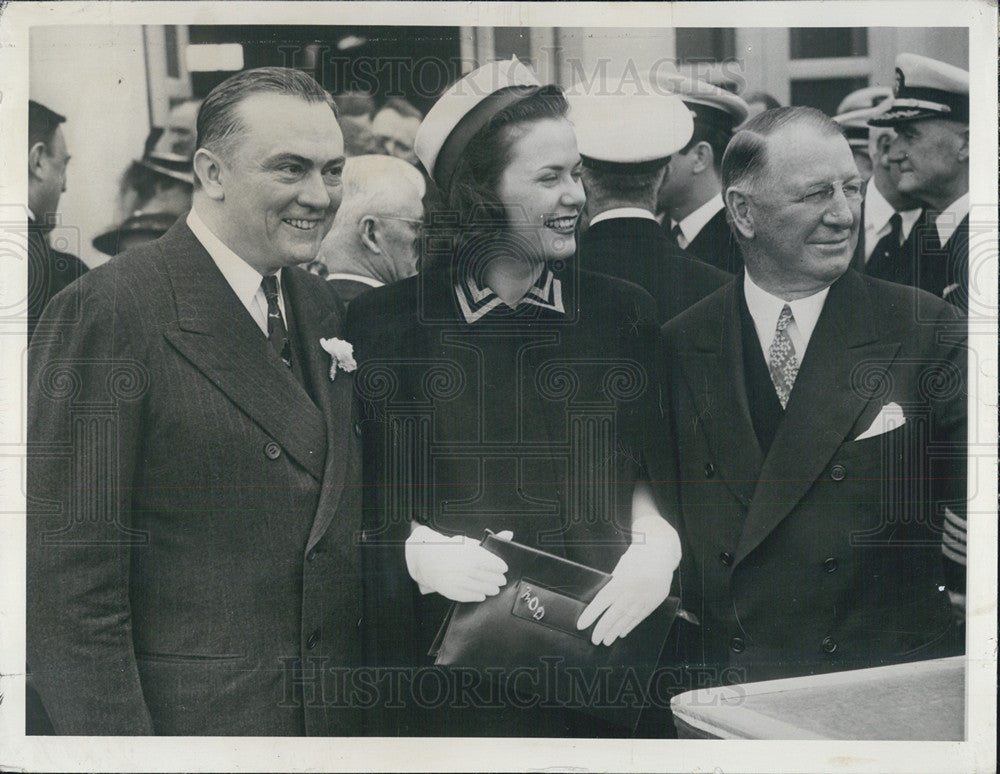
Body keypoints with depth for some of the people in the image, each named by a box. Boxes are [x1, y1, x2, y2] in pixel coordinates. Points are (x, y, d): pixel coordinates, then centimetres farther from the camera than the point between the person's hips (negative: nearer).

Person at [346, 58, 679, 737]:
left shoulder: (625, 313, 3)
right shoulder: (384, 323, -3)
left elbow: (655, 471, 8)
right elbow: (359, 500, 1)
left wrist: (658, 545, -10)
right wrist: (418, 552, -16)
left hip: (601, 650, 2)